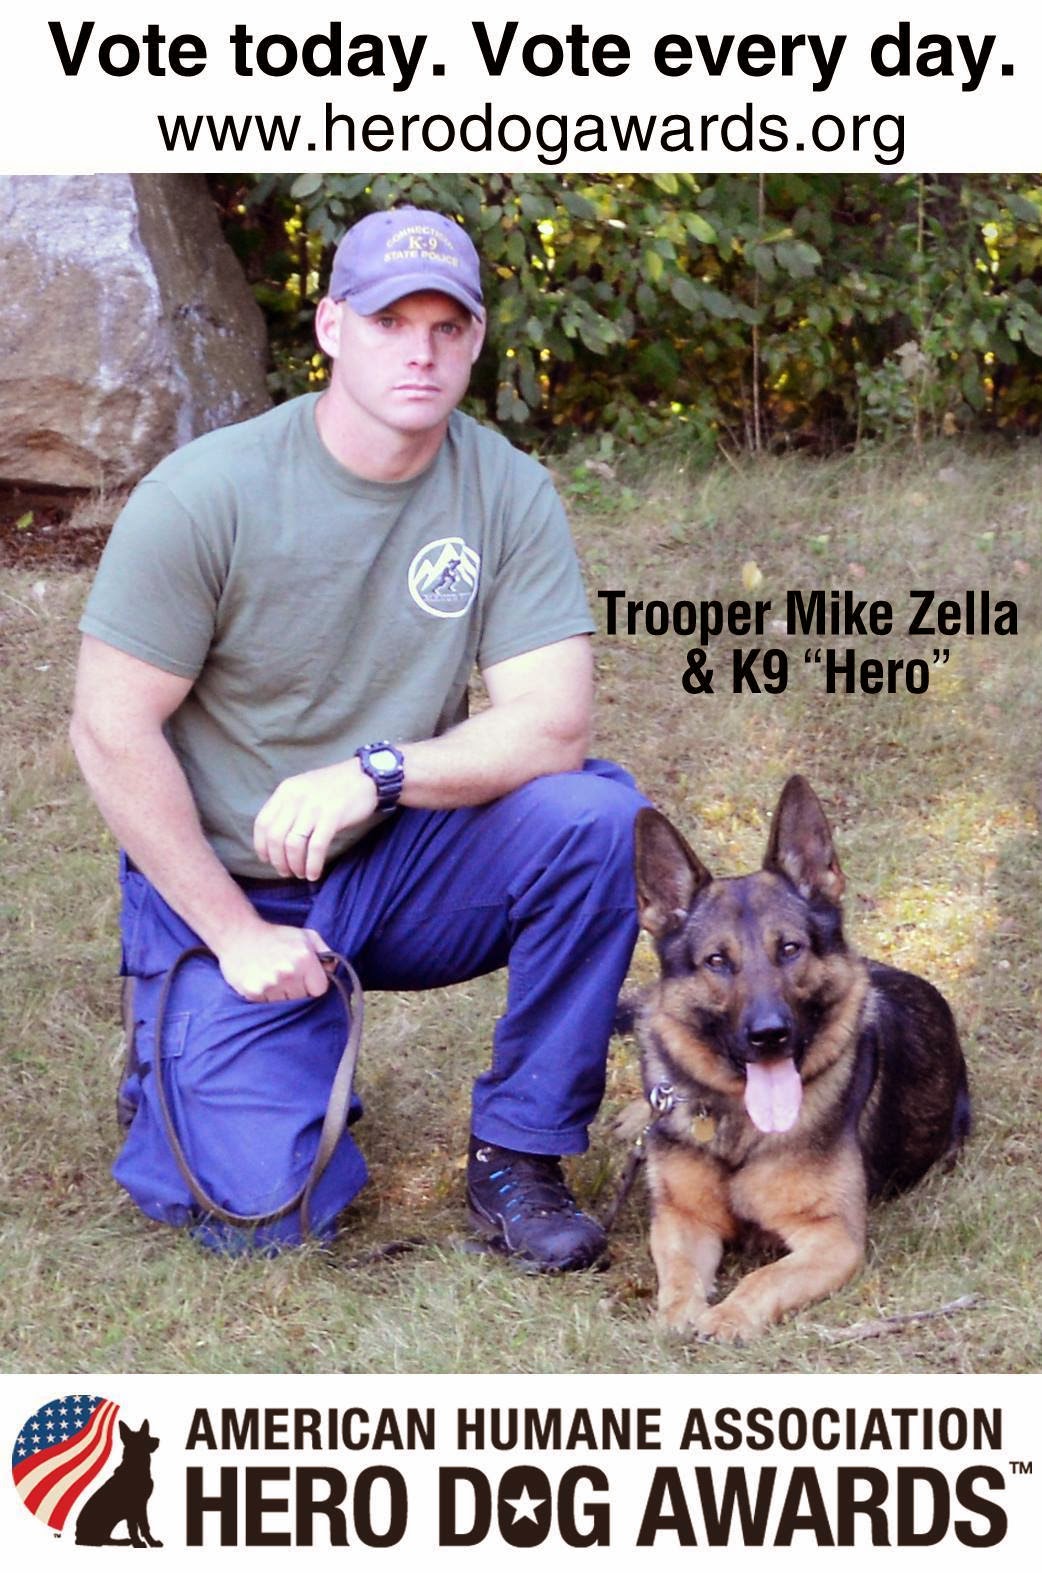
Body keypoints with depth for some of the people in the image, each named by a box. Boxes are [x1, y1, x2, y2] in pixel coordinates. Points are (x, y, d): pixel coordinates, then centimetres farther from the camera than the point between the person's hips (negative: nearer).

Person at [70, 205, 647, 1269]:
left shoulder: (506, 491, -8)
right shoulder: (205, 494, -17)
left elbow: (554, 723, -14)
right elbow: (111, 731, -14)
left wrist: (375, 772, -30)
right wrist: (236, 933, -16)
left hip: (398, 864, 3)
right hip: (222, 883, -3)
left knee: (601, 818, -25)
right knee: (267, 1209, -17)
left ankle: (518, 1151, -8)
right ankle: (180, 1051, 19)